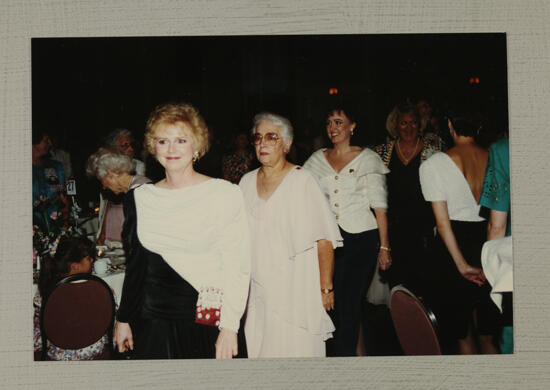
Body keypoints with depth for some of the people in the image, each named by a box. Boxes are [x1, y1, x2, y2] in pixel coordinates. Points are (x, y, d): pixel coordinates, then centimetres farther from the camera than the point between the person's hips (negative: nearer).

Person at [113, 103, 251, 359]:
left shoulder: (225, 194, -6)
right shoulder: (140, 198, 6)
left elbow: (237, 266, -8)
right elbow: (135, 266, 14)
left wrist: (229, 328, -13)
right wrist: (123, 319, 15)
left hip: (208, 321, -3)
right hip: (154, 321, 3)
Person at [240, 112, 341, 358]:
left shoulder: (301, 181, -9)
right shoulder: (247, 182, 8)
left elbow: (324, 240, -12)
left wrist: (326, 288, -14)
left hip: (296, 290, -5)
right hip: (257, 289, 5)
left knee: (295, 351, -1)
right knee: (260, 350, 10)